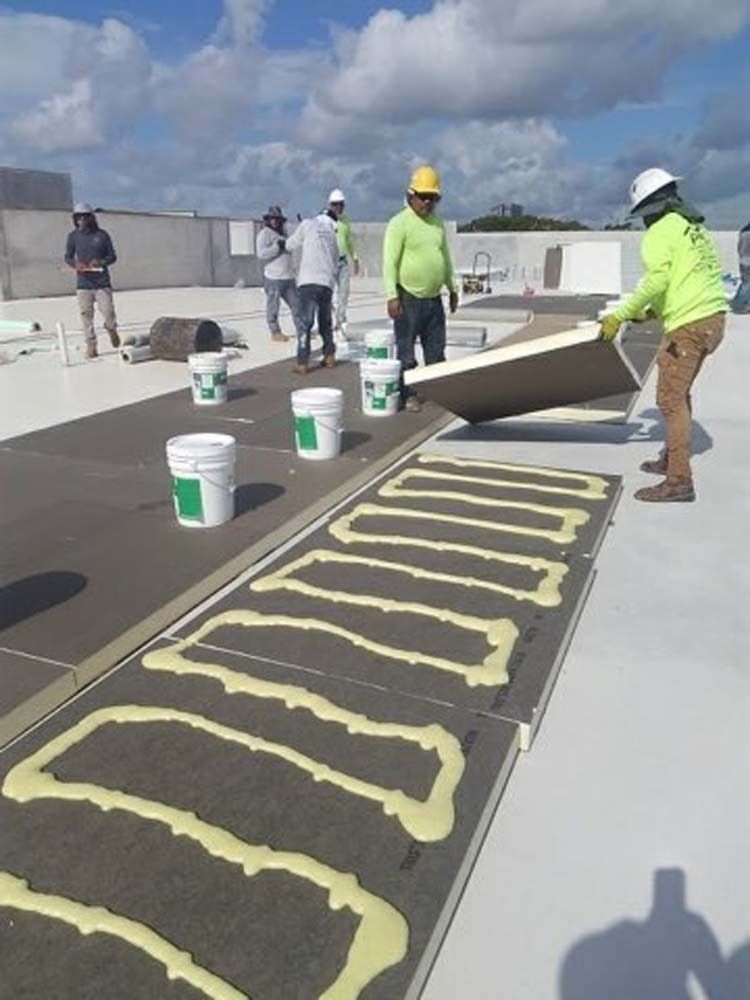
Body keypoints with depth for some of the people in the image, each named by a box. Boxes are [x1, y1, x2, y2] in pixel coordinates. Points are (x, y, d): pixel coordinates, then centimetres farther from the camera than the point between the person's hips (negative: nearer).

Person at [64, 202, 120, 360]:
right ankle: (91, 346, 9)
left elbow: (112, 256, 6)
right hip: (83, 283, 1)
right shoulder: (73, 236, 8)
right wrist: (76, 264, -13)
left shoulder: (102, 235, 5)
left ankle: (111, 329, 25)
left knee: (108, 312, -10)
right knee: (86, 315, 0)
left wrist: (101, 262, -15)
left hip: (102, 282, -1)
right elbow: (68, 257, 10)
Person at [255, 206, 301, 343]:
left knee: (296, 303, 8)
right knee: (273, 306, -1)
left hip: (288, 277, 7)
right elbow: (261, 254, -18)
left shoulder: (282, 233, 18)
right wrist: (277, 246, -20)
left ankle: (301, 330, 16)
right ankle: (275, 332, 9)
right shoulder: (264, 234, -6)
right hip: (273, 278, -7)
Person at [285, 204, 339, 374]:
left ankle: (302, 363, -10)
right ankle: (329, 356, 22)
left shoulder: (308, 224, 7)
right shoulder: (332, 236, 20)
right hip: (327, 283, 4)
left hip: (308, 281, -4)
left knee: (305, 323, -5)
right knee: (325, 322, 20)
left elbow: (290, 245, 15)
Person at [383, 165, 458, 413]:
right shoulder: (399, 223, -9)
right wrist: (392, 296, -21)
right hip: (409, 299, -7)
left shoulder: (438, 223, 13)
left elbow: (445, 258, 22)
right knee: (406, 350, 1)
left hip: (434, 298, 7)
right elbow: (390, 262, -14)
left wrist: (452, 288, 20)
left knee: (436, 348, 13)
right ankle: (408, 395, 9)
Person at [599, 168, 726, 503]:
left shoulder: (660, 231, -7)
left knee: (670, 398, -8)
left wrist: (620, 316, -15)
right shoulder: (695, 227, 21)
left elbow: (657, 280, -20)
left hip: (689, 324, -9)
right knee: (679, 393, 19)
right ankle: (671, 458, 30)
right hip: (712, 317, 9)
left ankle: (679, 481, -9)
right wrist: (652, 311, 26)